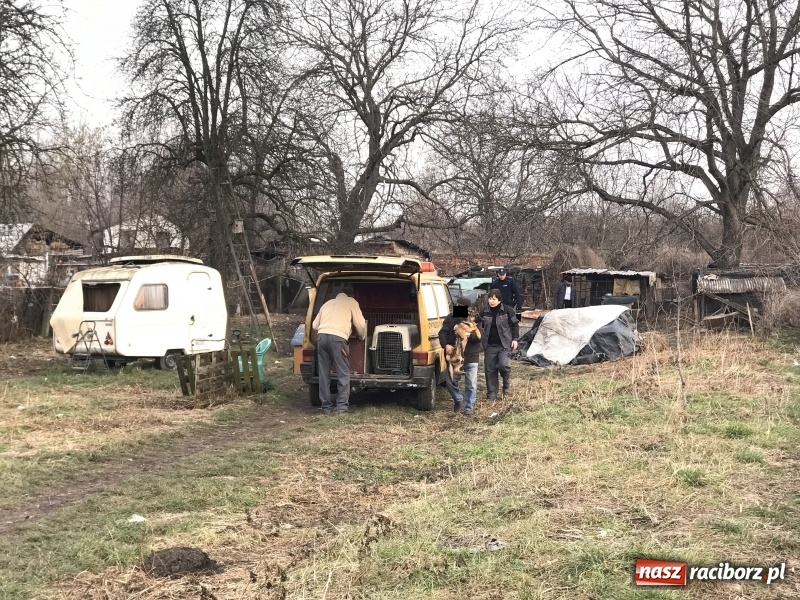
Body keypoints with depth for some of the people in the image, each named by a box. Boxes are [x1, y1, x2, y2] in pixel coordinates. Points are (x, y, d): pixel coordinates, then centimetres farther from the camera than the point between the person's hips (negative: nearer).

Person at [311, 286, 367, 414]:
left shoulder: (328, 303, 30)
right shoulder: (351, 302, 17)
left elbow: (314, 326, 26)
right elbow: (360, 325, 14)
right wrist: (362, 337, 33)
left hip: (321, 336, 5)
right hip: (338, 338, -5)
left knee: (324, 374, 9)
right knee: (343, 374, 3)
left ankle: (326, 406, 10)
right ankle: (342, 406, -1)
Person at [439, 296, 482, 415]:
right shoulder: (450, 318, 2)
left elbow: (480, 336, -10)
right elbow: (442, 333, -6)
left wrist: (470, 335, -30)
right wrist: (446, 345, -25)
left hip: (471, 357, -2)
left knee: (471, 385, 1)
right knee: (451, 382, 7)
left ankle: (469, 408, 12)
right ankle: (458, 400, 33)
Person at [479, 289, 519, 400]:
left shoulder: (508, 310, -4)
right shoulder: (484, 312, 5)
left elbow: (515, 325, 3)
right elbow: (481, 327, 15)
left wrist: (515, 339, -3)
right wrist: (481, 340, 9)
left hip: (504, 344, -3)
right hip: (489, 345, 3)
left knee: (503, 364, -21)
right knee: (490, 369, 3)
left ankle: (506, 380, 14)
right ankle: (491, 394, 13)